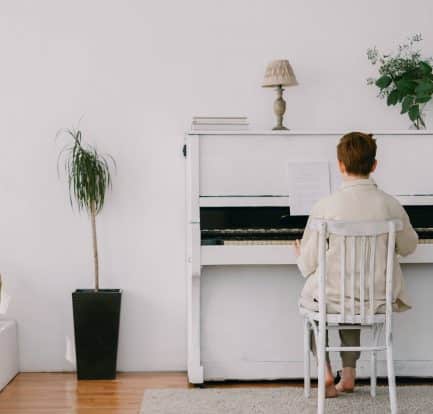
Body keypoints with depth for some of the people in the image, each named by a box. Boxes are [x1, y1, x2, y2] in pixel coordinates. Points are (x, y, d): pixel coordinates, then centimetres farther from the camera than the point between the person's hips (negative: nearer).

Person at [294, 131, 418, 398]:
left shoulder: (325, 206, -17)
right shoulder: (391, 205, -8)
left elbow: (309, 263, -10)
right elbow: (408, 247, 10)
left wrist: (301, 254, 13)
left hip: (333, 298, -3)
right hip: (377, 300, 3)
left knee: (311, 300, 31)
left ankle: (326, 372, 20)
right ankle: (349, 375, 31)